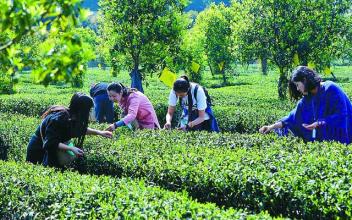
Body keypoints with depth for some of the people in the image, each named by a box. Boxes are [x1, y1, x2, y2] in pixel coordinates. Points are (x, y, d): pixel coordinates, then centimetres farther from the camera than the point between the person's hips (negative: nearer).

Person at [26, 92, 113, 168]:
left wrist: (99, 132, 6)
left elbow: (80, 129, 14)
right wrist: (71, 148, -40)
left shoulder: (69, 115, -7)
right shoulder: (58, 119, -32)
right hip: (38, 150, -8)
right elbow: (51, 143, -33)